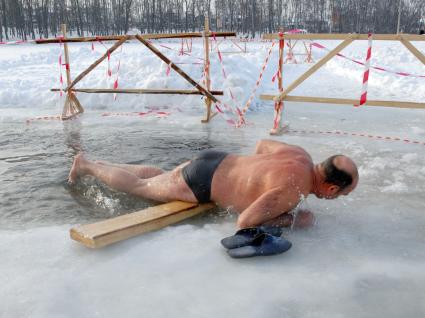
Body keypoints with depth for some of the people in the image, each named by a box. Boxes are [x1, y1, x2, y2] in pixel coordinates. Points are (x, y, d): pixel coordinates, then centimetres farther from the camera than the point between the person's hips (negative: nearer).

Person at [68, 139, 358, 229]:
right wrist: (294, 220, -23)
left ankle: (94, 163, 46)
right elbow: (244, 222, -31)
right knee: (137, 187, 16)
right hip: (200, 182, -8)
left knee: (158, 176, 32)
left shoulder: (300, 155, -4)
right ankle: (86, 165, 37)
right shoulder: (292, 190, -31)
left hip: (214, 161, 8)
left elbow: (263, 144, 13)